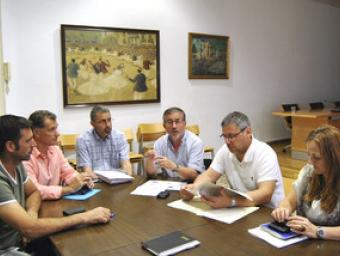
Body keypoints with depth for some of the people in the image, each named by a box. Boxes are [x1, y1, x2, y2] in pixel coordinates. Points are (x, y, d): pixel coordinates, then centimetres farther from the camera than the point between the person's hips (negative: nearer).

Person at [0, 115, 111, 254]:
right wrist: (84, 217, -28)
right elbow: (30, 229, -33)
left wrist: (31, 213, -10)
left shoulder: (16, 164, -1)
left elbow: (34, 192, 14)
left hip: (19, 240, 7)